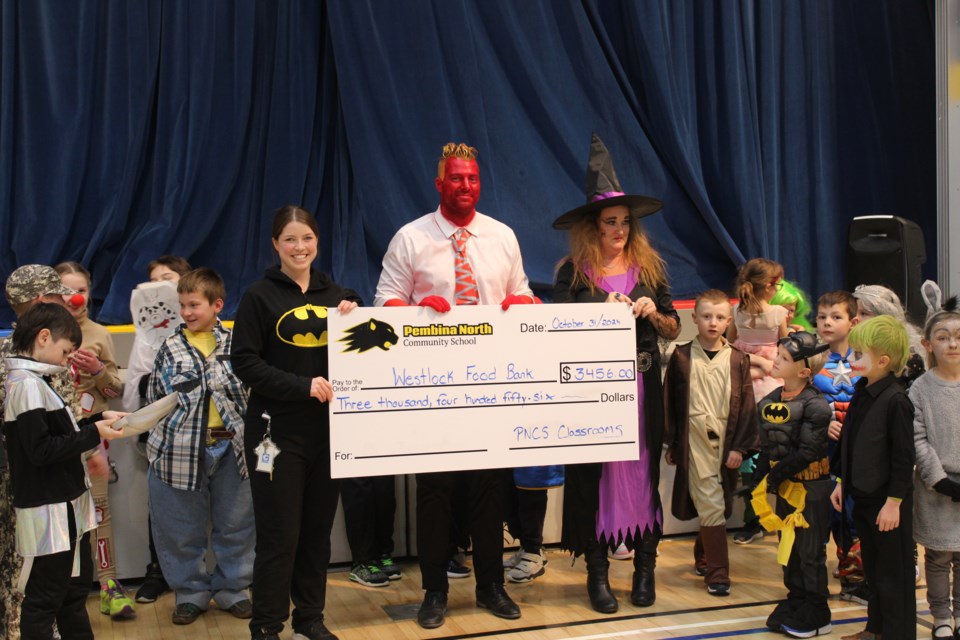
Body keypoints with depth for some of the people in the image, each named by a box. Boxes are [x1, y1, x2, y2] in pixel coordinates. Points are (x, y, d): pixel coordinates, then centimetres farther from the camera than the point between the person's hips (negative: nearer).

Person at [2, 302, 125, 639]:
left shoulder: (35, 382, 11)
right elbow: (40, 450, -25)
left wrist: (98, 420, 3)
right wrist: (94, 434, -19)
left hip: (66, 504, 10)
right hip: (48, 509, -10)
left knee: (76, 586, 22)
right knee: (43, 597, 3)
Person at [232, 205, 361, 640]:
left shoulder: (335, 294, 11)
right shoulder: (260, 295, -3)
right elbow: (244, 361, -10)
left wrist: (354, 322, -4)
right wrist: (302, 386, -19)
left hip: (327, 429, 4)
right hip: (277, 432, -4)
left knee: (318, 530, 11)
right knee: (279, 534, 0)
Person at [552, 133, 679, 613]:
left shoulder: (649, 267, 7)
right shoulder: (574, 271, -2)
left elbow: (673, 330, 11)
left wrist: (653, 313, -9)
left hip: (641, 386, 2)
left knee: (643, 469, 7)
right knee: (594, 473, 3)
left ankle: (645, 566, 20)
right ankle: (597, 570, 14)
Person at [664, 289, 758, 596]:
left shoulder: (738, 359, 4)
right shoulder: (681, 357, 0)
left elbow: (747, 406, 3)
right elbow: (669, 401, 3)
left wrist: (740, 446, -3)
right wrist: (670, 443, 2)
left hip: (726, 443, 3)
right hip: (694, 441, -2)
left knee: (716, 506, 12)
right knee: (711, 507, -6)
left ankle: (702, 557, 34)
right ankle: (717, 573, 4)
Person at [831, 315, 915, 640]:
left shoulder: (895, 400, -20)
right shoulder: (860, 395, 5)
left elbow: (904, 458, -19)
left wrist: (894, 502, -17)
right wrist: (841, 482, 15)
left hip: (887, 502, -8)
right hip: (863, 498, 8)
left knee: (893, 574, 5)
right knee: (873, 570, 20)